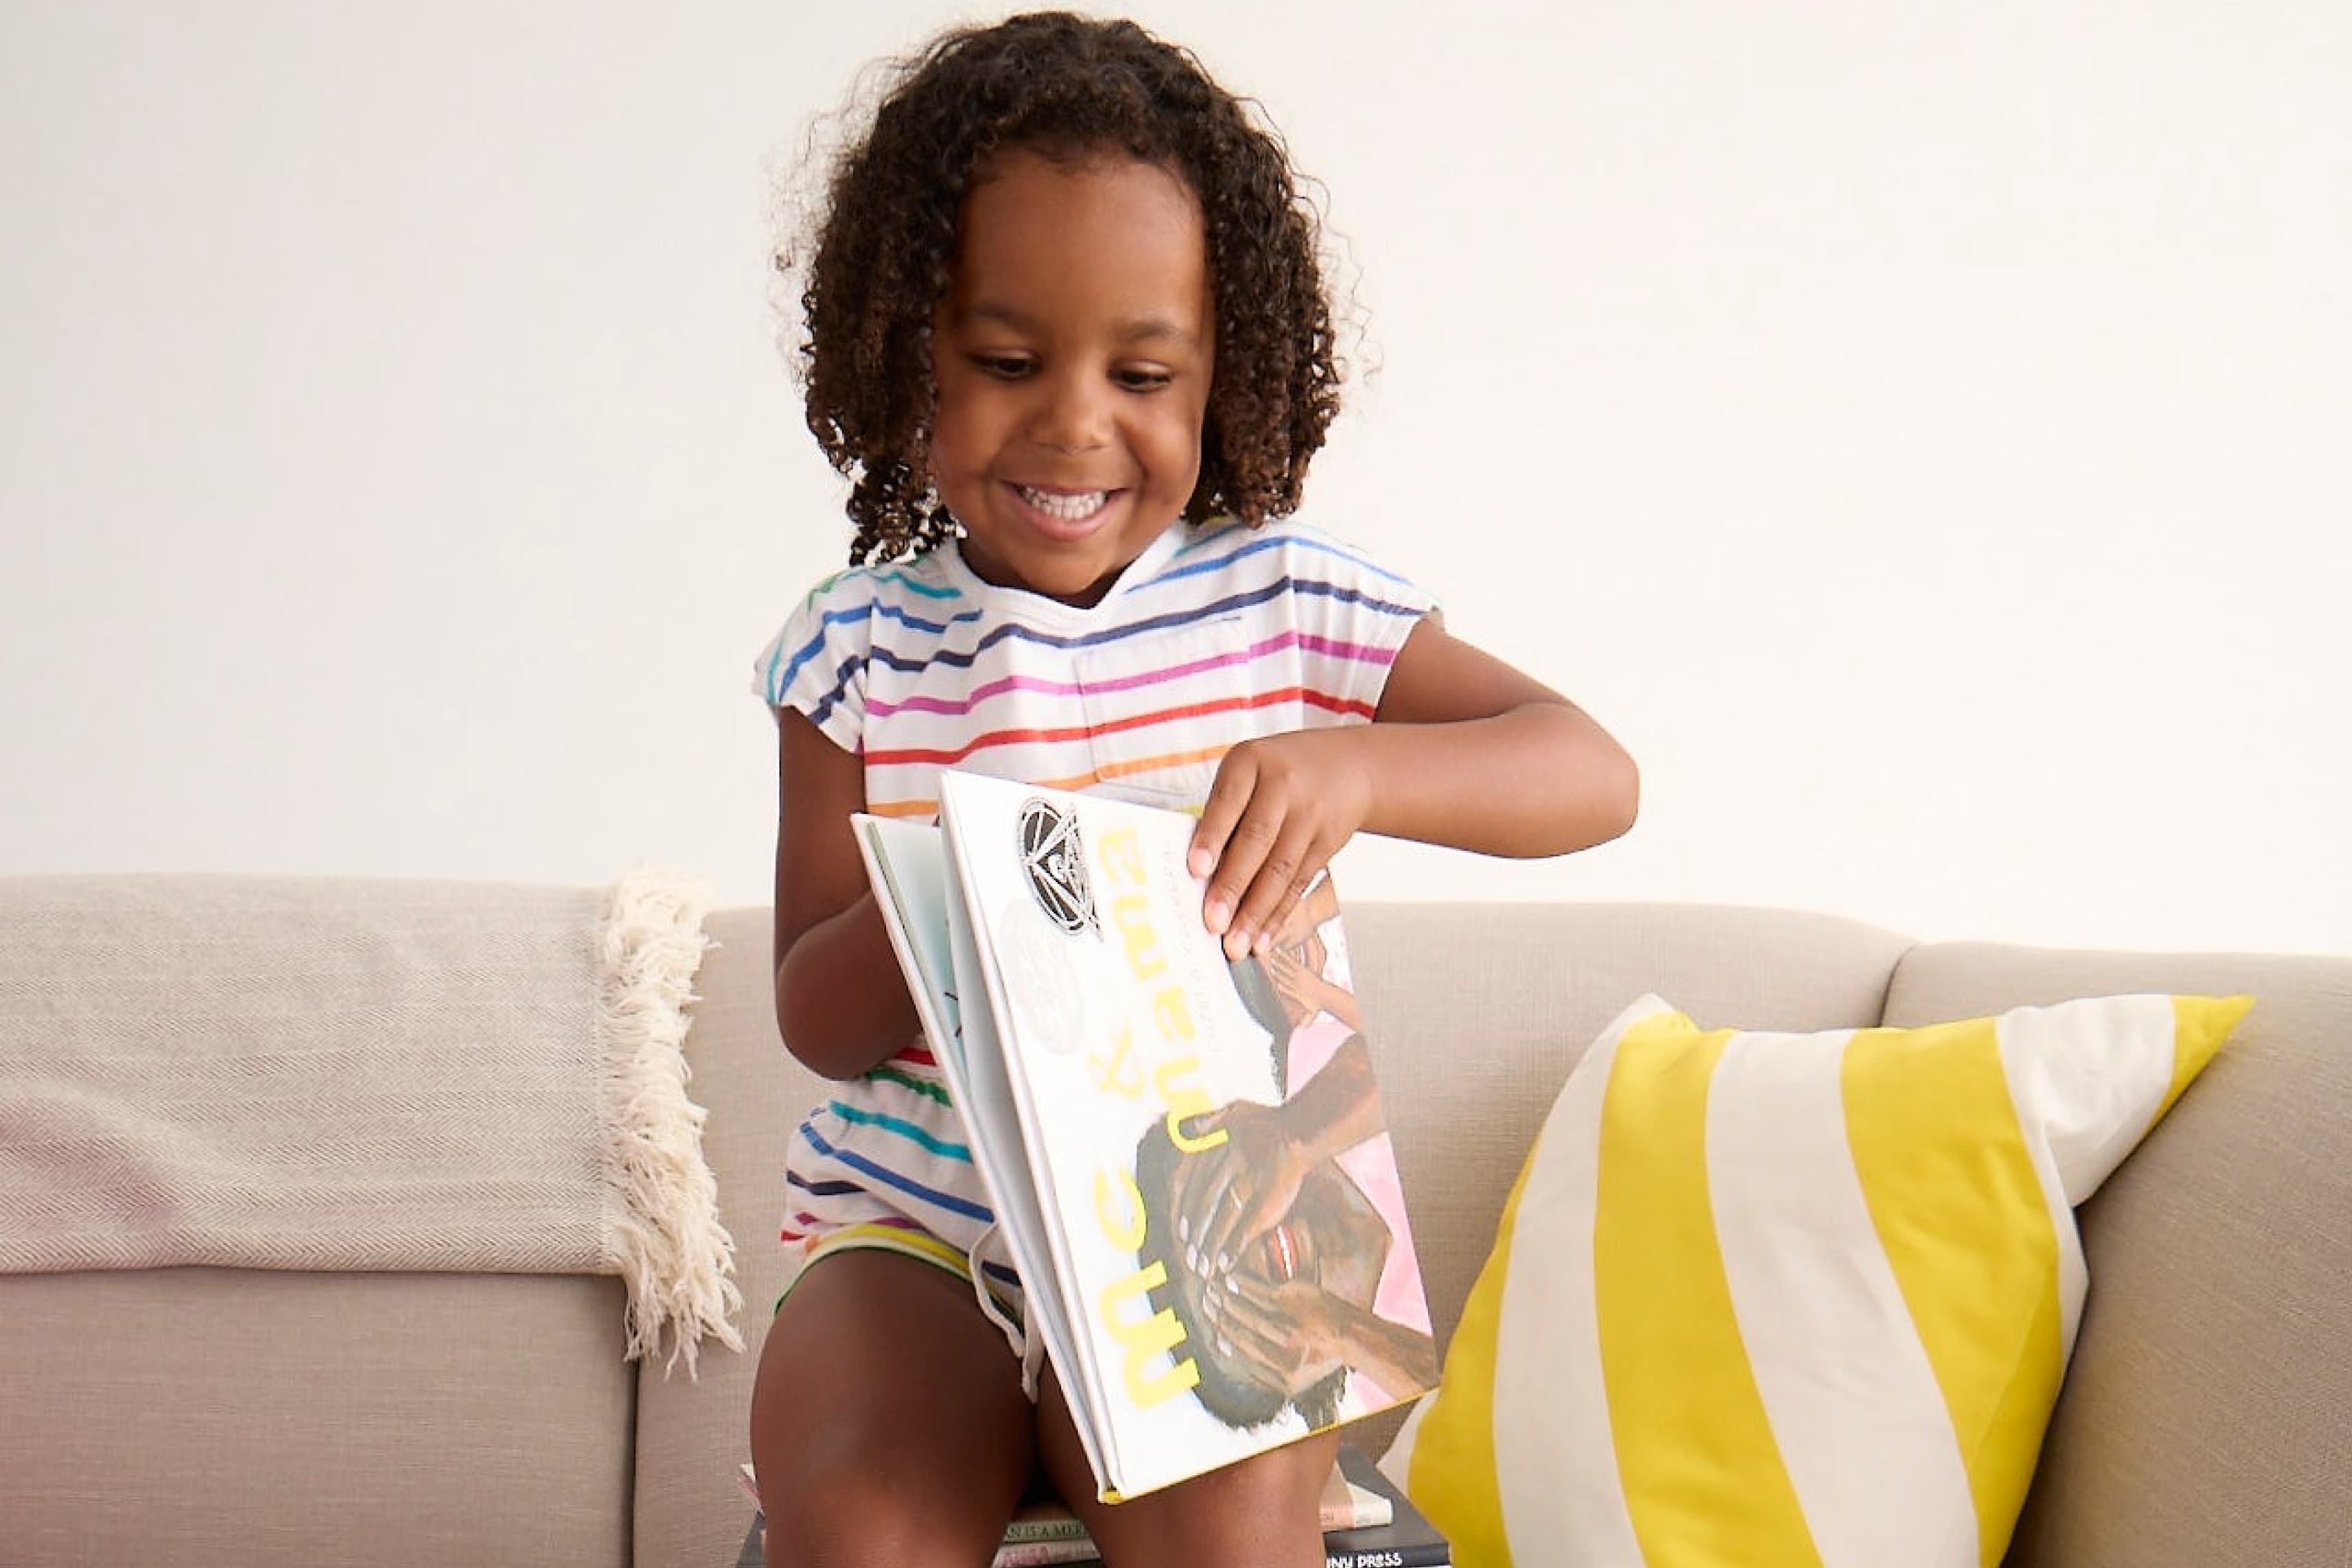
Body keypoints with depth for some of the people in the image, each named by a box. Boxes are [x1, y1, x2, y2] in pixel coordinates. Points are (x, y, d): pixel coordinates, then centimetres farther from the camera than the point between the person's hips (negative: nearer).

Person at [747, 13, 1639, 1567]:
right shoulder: (863, 644, 4)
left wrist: (1353, 767, -23)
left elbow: (1595, 773, -4)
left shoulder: (1286, 598, 2)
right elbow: (817, 1018, 4)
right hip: (915, 1225, 1)